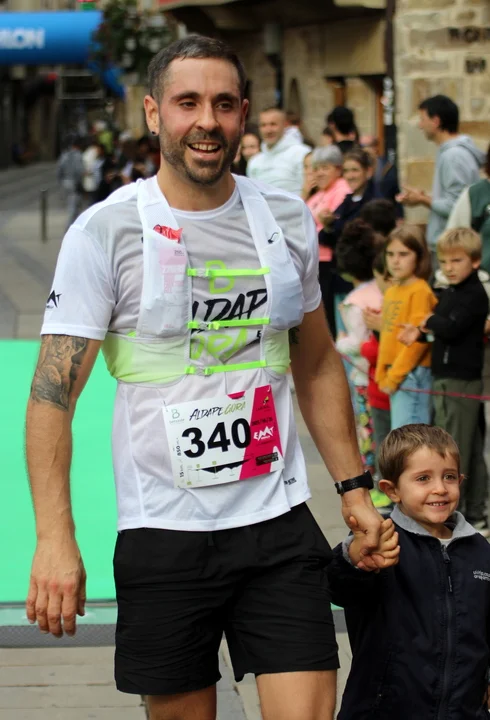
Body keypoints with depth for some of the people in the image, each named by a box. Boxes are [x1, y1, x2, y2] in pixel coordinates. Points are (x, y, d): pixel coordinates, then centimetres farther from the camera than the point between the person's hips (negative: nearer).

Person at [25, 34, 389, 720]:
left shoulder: (287, 219, 7)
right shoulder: (104, 231, -6)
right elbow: (53, 391, -10)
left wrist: (355, 489, 14)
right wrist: (55, 538, -19)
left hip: (279, 520, 3)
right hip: (164, 533, -3)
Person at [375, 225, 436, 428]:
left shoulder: (420, 291, -11)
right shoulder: (391, 292, 15)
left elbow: (418, 339, -16)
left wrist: (395, 375, -14)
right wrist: (382, 374, 12)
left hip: (412, 373, -9)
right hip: (394, 375, 9)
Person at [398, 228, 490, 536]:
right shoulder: (451, 293, 14)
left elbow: (451, 328, -25)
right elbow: (440, 327, 13)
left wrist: (430, 322, -8)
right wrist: (421, 333, -7)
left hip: (460, 381, -9)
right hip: (448, 378, 9)